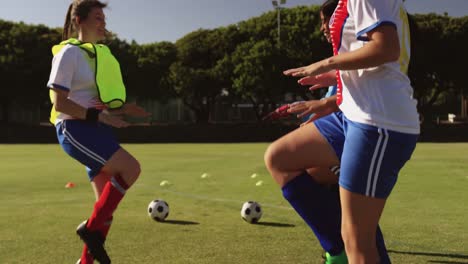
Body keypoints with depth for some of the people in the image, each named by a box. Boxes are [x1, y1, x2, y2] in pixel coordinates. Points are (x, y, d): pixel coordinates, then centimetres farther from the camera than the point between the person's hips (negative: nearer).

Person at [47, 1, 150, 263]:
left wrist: (122, 109, 7)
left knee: (108, 204, 4)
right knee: (131, 167, -26)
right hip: (75, 129, -8)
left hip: (97, 130, 8)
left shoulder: (100, 52, 17)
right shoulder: (70, 52, -7)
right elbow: (60, 103, -15)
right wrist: (99, 116, -22)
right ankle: (91, 227, -10)